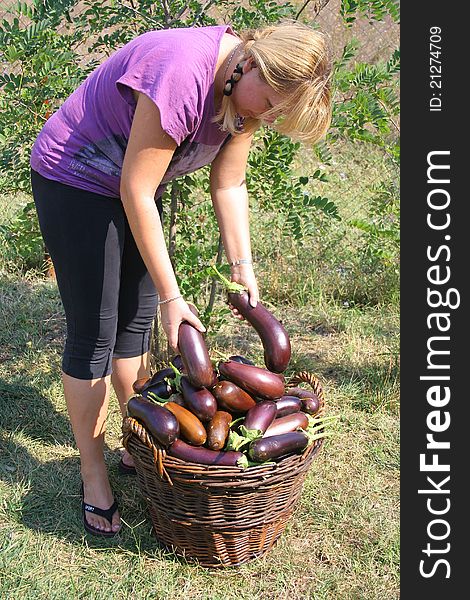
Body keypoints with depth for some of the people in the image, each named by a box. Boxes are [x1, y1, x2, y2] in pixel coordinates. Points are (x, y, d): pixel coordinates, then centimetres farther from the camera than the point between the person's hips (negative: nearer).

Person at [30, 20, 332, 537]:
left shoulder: (245, 88, -8)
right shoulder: (180, 74, -34)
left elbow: (228, 186, -1)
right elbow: (136, 193, -30)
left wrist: (243, 271, -6)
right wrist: (171, 296, -25)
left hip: (132, 187, 8)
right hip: (72, 180, -7)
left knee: (136, 321, 10)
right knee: (93, 333, -5)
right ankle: (93, 476, 10)